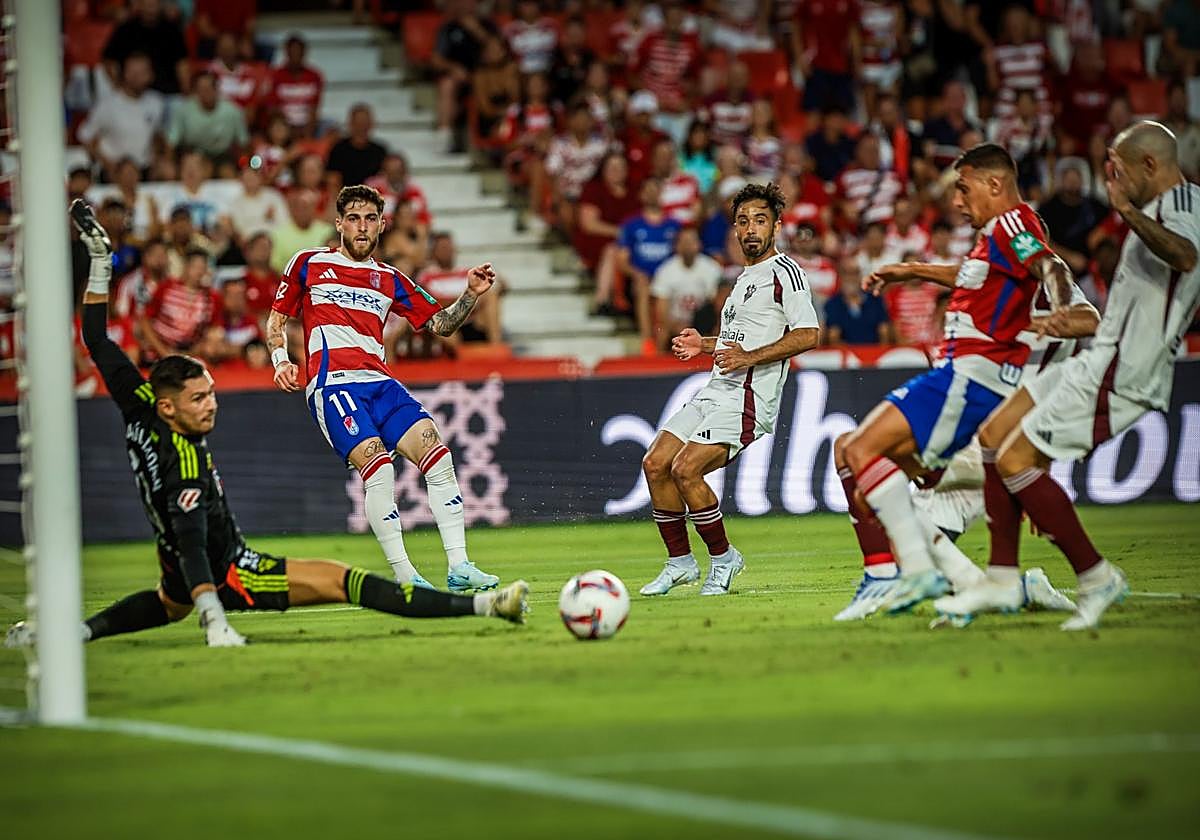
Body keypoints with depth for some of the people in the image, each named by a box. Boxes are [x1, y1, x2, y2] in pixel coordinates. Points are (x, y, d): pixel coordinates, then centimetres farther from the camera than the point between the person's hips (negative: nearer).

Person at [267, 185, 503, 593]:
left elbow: (441, 324, 20)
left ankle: (458, 567, -13)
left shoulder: (390, 280, 22)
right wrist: (281, 360, -2)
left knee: (436, 453, -15)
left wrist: (471, 295, 2)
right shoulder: (309, 264, 13)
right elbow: (276, 319, 17)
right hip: (333, 384, -4)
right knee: (376, 462, -26)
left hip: (380, 382, 4)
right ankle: (404, 577, -22)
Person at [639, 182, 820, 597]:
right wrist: (704, 345, 21)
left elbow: (807, 335, -17)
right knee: (655, 464, 1)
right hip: (716, 392, 10)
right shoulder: (745, 276, 24)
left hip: (747, 398, -10)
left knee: (686, 469, -22)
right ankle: (680, 562, 11)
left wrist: (749, 357, -22)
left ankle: (722, 558, -5)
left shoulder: (784, 271, -6)